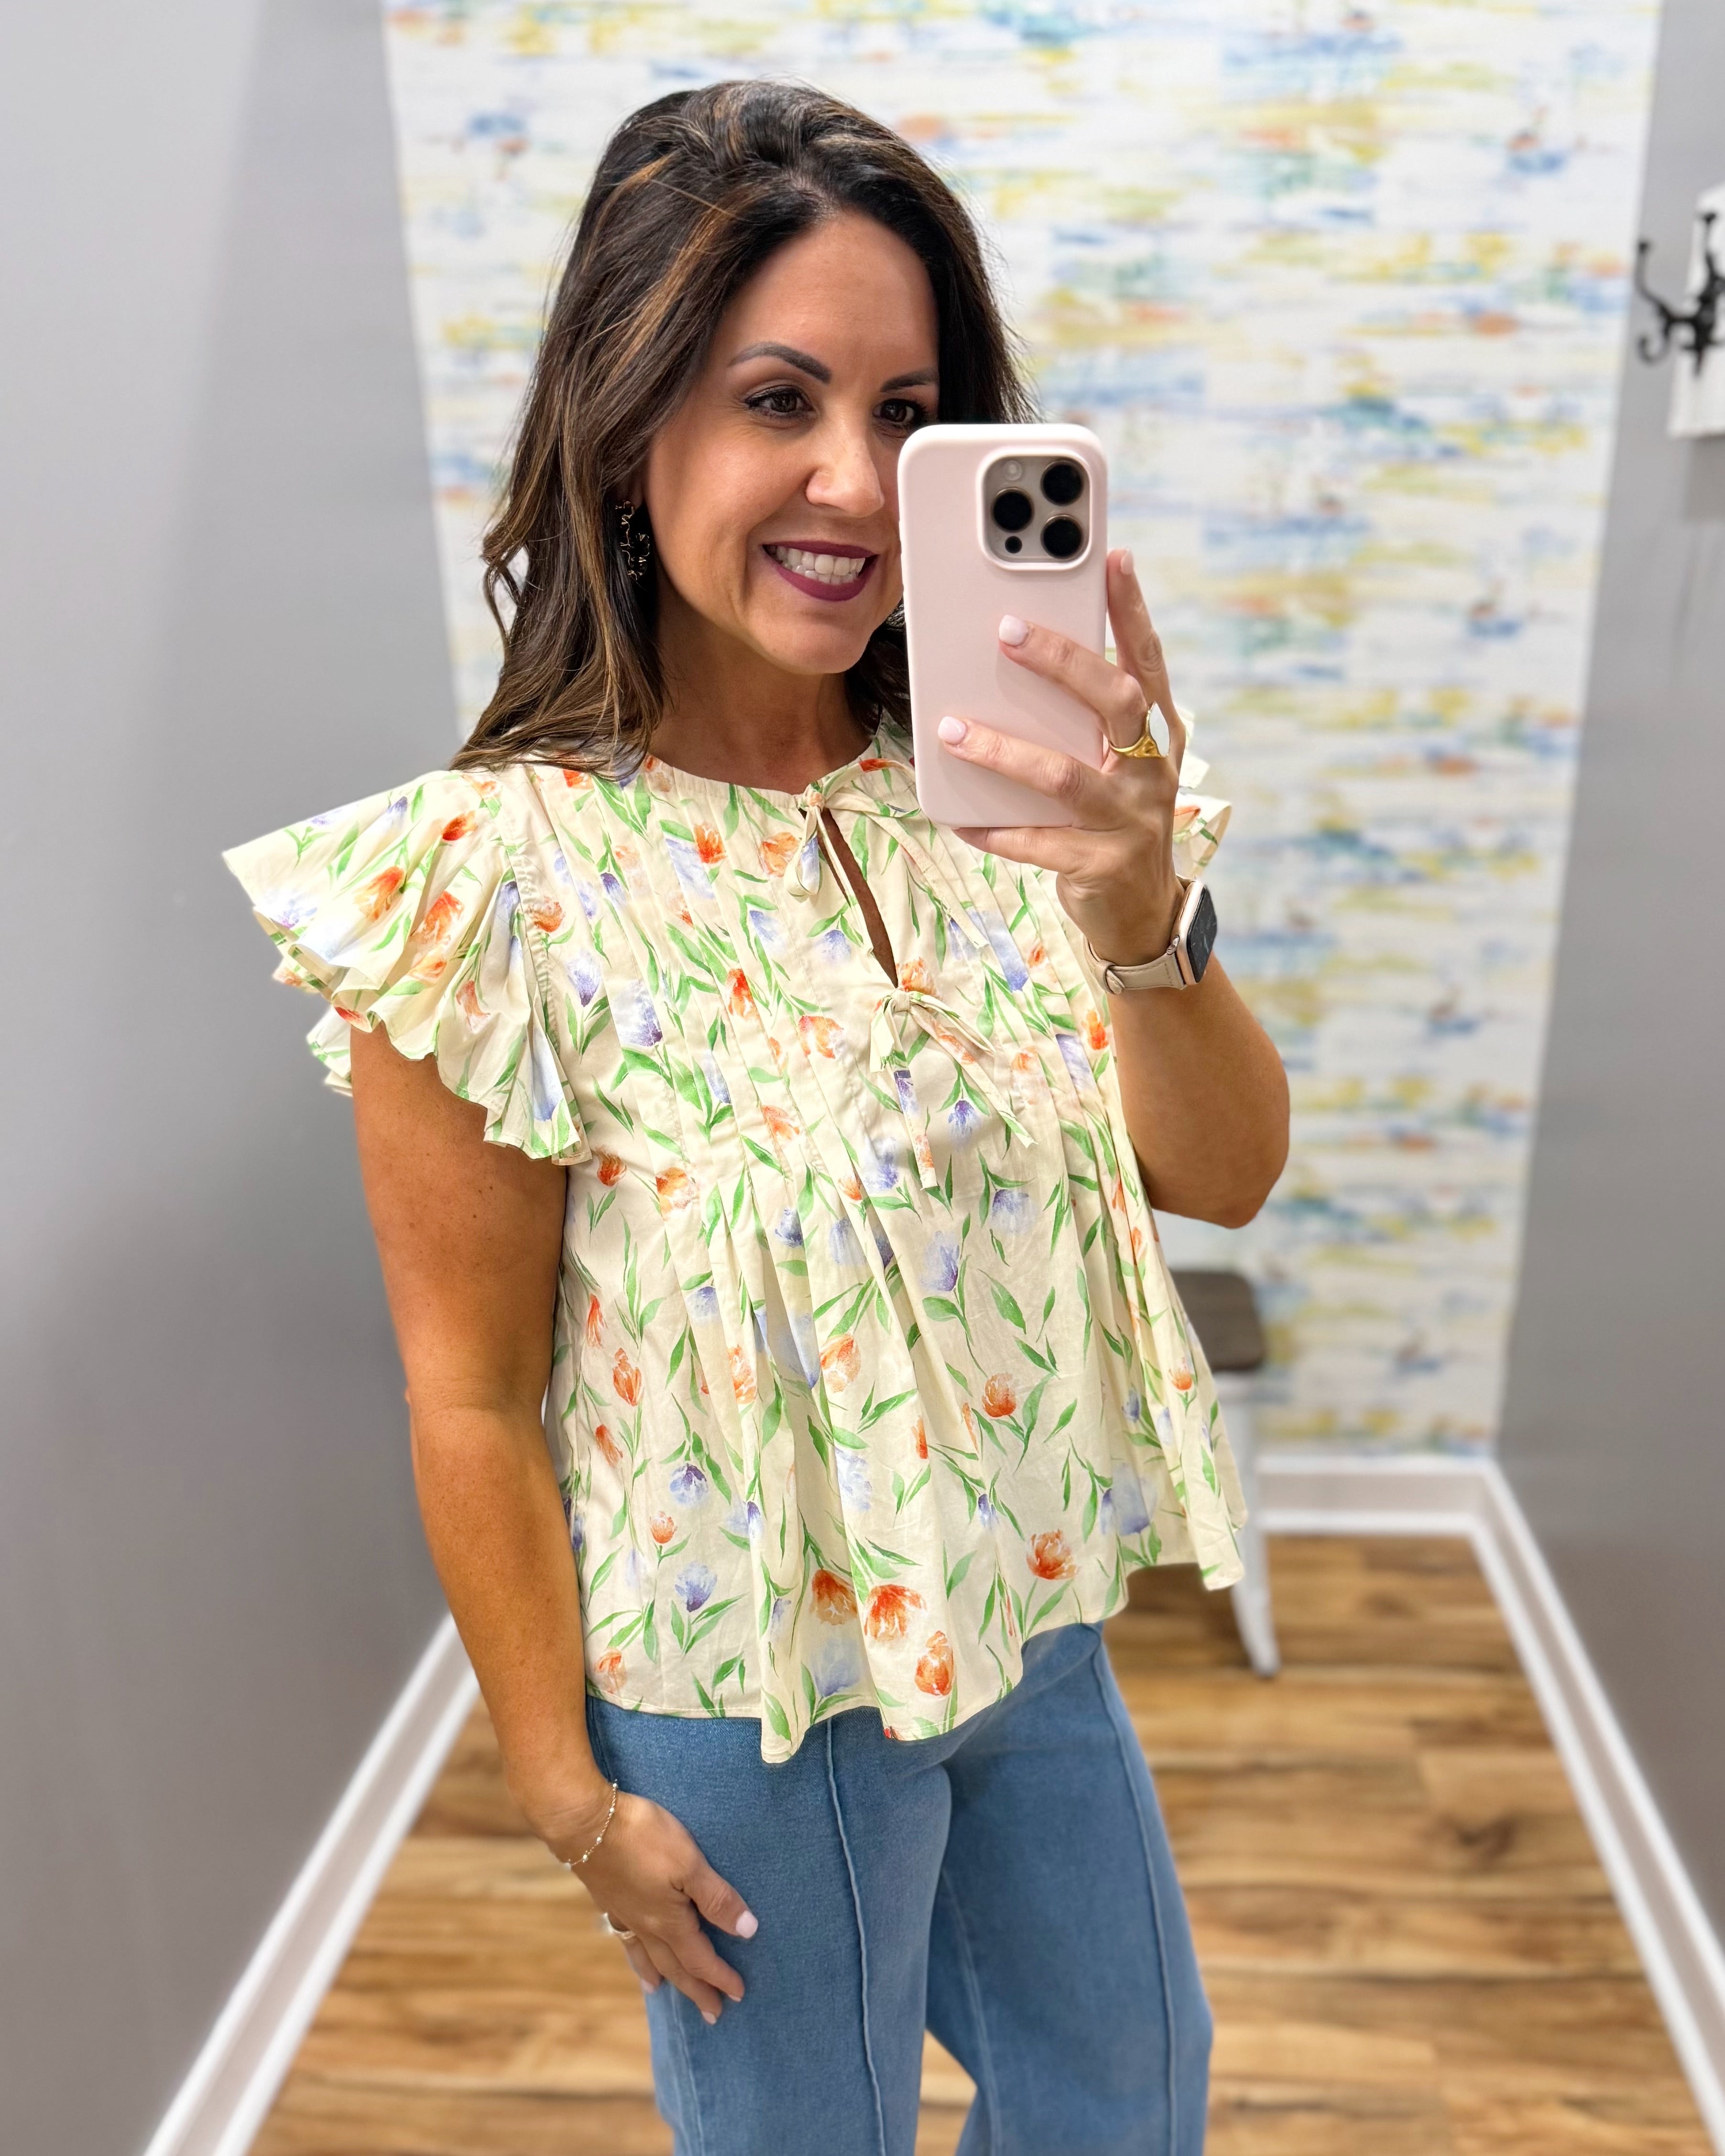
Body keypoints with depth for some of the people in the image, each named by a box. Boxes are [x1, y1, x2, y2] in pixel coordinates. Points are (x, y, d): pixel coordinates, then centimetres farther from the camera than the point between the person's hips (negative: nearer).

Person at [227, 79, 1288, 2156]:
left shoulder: (986, 789, -8)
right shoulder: (497, 877, -23)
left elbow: (1224, 1175, -13)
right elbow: (471, 1398, -15)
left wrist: (1139, 924, -32)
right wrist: (565, 1783, -6)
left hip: (1031, 1616, 5)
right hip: (743, 1693, -4)